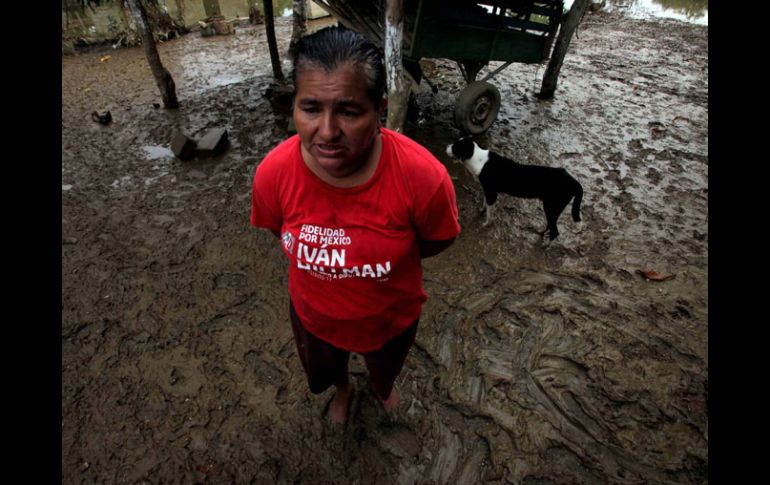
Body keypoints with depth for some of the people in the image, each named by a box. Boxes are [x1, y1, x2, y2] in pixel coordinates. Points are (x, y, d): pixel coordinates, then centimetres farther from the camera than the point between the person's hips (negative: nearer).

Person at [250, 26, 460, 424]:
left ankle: (383, 385, 75)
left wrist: (385, 258, -8)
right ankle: (342, 389, 74)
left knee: (385, 367, 35)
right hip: (314, 313, 2)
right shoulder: (272, 172, -29)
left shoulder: (424, 175, -36)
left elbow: (438, 239, -15)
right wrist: (320, 261, -3)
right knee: (327, 369, 36)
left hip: (391, 316, -1)